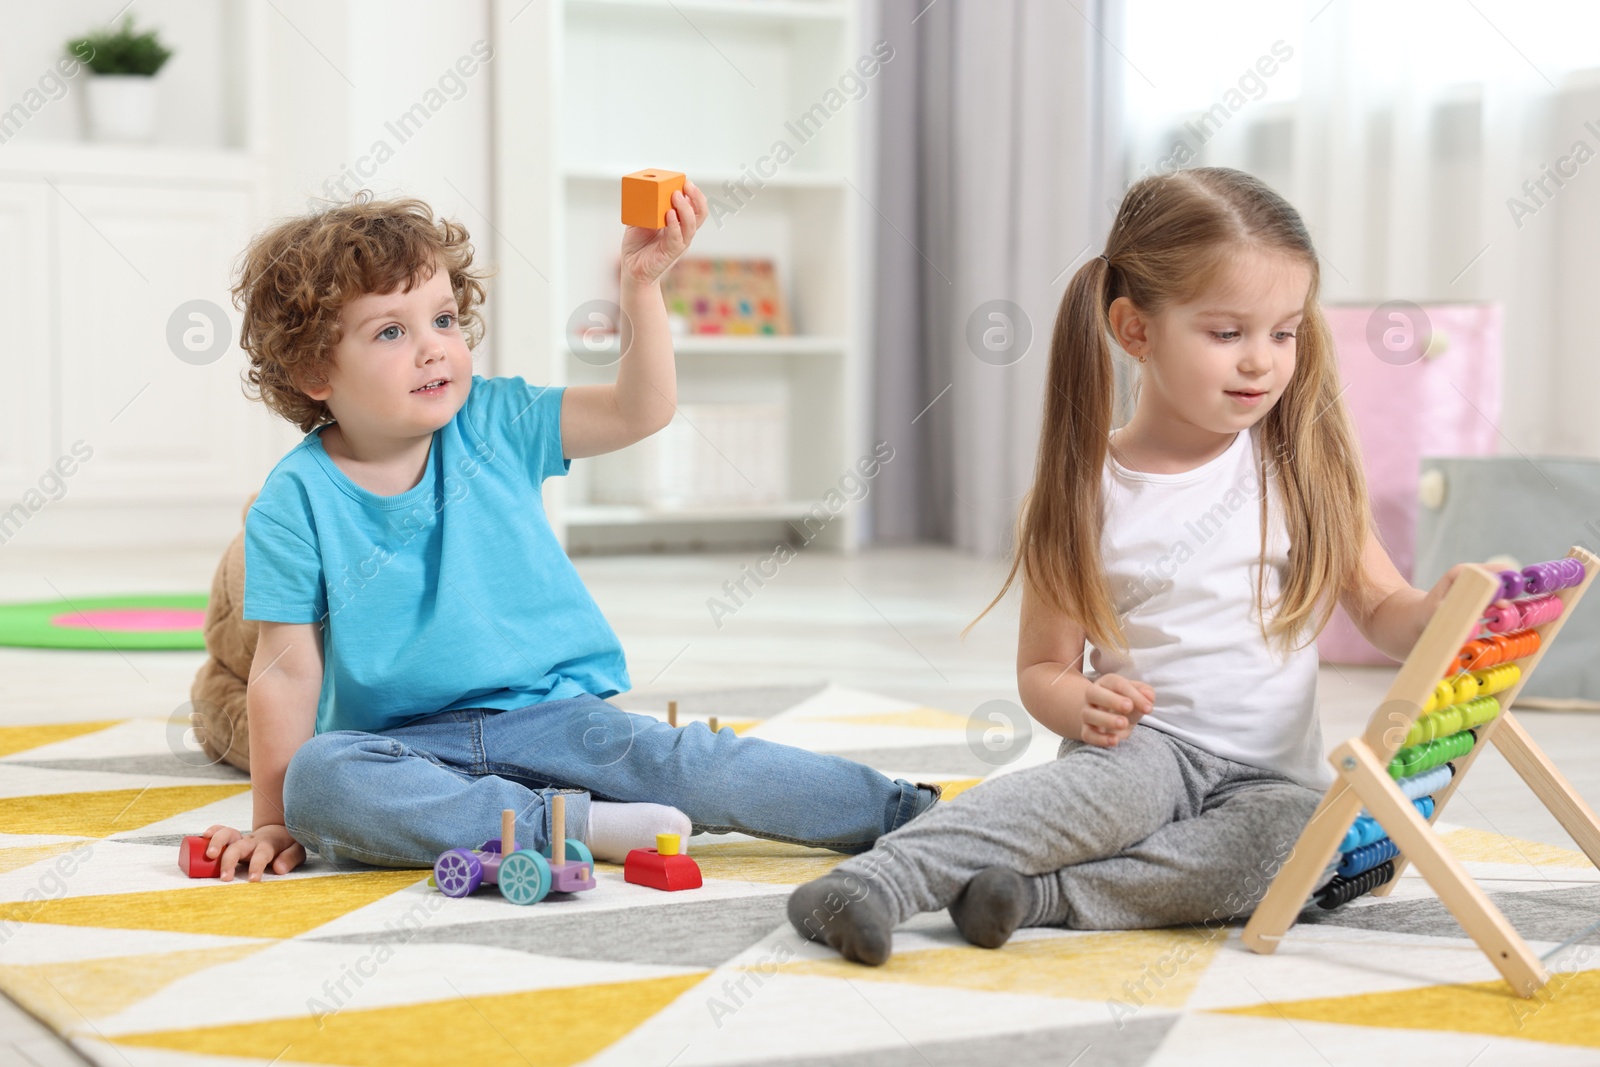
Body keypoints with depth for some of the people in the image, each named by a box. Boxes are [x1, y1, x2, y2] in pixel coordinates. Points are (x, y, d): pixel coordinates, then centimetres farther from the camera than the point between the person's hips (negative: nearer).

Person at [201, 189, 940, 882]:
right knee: (317, 779, -34)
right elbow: (287, 670, -5)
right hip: (409, 750, -1)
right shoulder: (297, 502, -6)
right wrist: (274, 823, -5)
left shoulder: (491, 423, 2)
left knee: (697, 764, -22)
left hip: (550, 715, 2)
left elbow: (638, 409, -5)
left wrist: (641, 286, -17)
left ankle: (910, 814, -16)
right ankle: (578, 826, -33)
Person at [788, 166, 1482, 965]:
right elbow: (1042, 666, 3)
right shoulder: (1084, 491, -2)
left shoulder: (1305, 464, 4)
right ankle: (880, 878, -40)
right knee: (1120, 783, -37)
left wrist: (1444, 608, -15)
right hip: (1145, 742, -2)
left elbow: (1382, 611, 9)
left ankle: (1047, 895, -29)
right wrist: (1079, 704, -21)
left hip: (1274, 772, 2)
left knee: (1304, 836, -32)